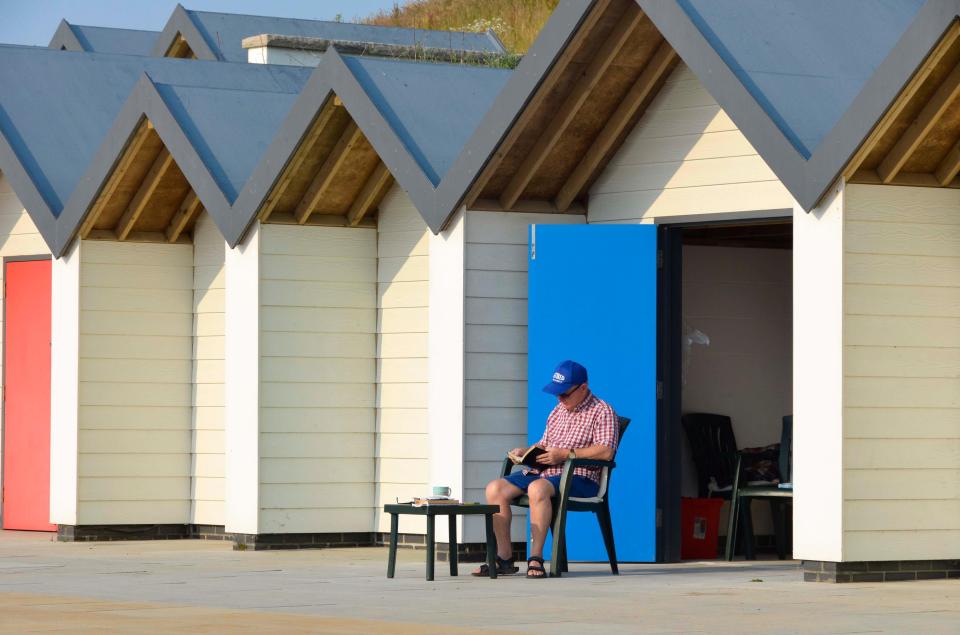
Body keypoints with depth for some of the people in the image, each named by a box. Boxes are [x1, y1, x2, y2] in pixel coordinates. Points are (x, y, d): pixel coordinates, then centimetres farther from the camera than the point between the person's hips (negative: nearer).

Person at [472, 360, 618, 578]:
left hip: (579, 477, -8)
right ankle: (504, 558, -12)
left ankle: (536, 558, -37)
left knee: (537, 488, -39)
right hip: (542, 471, 8)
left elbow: (606, 452, -16)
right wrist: (526, 452, 7)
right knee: (495, 489, -13)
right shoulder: (558, 411, 24)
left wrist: (566, 454, -19)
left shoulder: (601, 411, -2)